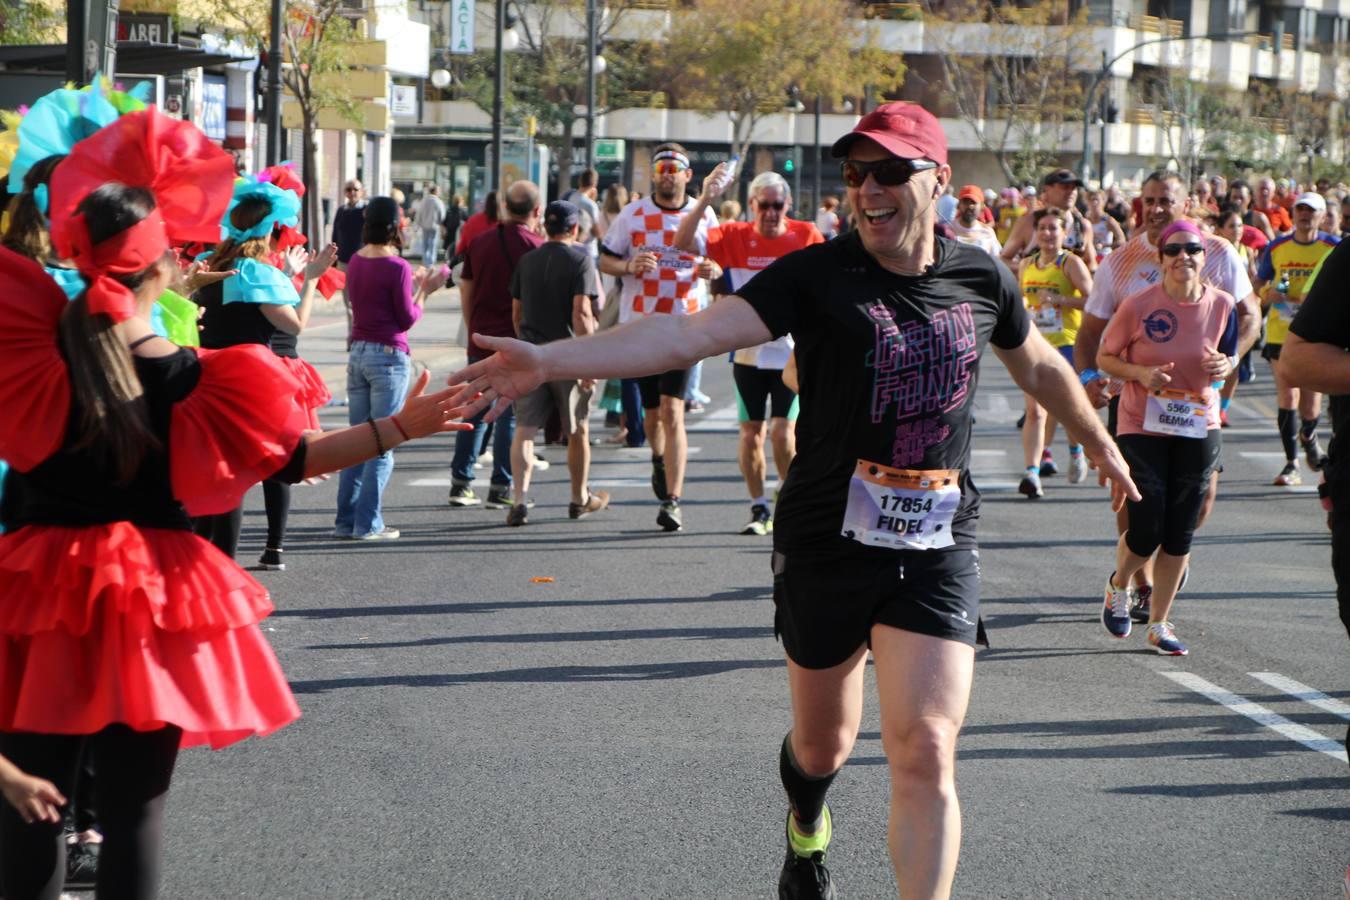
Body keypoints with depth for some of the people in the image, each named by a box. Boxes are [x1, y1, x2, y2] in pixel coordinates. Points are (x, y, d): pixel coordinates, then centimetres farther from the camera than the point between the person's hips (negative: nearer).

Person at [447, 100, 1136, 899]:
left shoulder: (982, 279, 1)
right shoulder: (818, 275, -10)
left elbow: (1040, 364, 22)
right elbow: (697, 332, -21)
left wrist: (1102, 445, 37)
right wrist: (550, 360, -34)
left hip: (937, 549, 1)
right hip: (828, 542, -1)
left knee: (926, 753, -12)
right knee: (824, 744, 17)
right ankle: (807, 828, 53)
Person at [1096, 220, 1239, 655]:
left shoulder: (1221, 305, -2)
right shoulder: (1138, 305, -11)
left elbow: (1230, 357, 13)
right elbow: (1104, 357, -1)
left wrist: (1225, 367, -11)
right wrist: (1140, 373, -19)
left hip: (1199, 428, 3)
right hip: (1142, 427, -3)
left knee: (1180, 533, 5)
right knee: (1146, 531, -7)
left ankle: (1159, 624, 19)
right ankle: (1118, 588, 27)